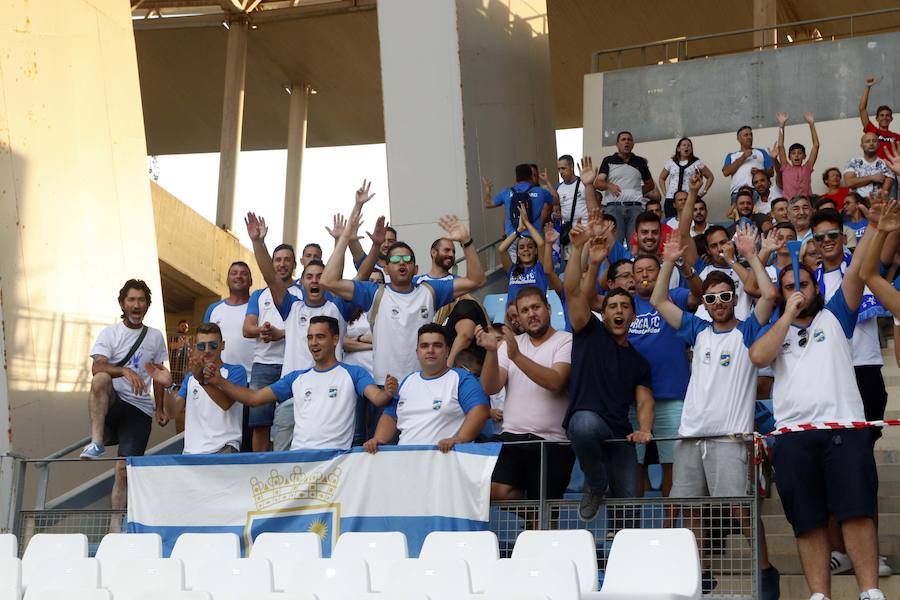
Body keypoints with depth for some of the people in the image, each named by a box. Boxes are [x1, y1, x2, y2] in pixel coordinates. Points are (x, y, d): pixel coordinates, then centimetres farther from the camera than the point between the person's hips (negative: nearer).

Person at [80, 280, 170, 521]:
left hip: (140, 410, 2)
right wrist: (125, 371, -32)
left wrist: (159, 408, 16)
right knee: (101, 379, -35)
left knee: (124, 468, -8)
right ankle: (97, 442, -37)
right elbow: (97, 367, -15)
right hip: (112, 404, -2)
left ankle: (117, 522, -1)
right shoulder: (109, 334, 2)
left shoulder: (155, 336, 13)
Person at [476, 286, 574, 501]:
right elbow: (491, 388, 4)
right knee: (496, 490, -19)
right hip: (511, 437, 3)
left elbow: (555, 382, -17)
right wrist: (491, 351, -12)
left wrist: (517, 356, -24)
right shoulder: (509, 344, 16)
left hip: (552, 442, -3)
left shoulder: (566, 342, 1)